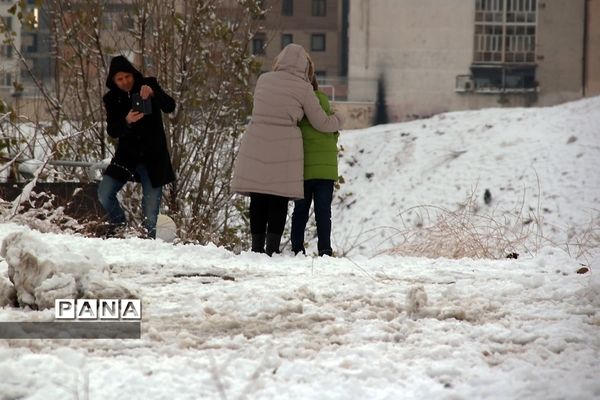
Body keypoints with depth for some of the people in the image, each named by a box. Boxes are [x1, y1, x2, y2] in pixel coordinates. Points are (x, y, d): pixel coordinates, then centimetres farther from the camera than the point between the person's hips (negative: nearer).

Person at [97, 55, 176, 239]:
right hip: (127, 155, 2)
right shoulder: (112, 98, 0)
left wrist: (153, 94, -36)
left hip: (153, 157, -2)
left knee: (150, 210, -5)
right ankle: (120, 227, 12)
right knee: (104, 194, -12)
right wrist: (127, 121, -31)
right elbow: (112, 131, -9)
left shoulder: (149, 85, -3)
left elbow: (170, 107, -17)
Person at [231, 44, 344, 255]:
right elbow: (321, 123, 4)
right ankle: (272, 248, -3)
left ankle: (257, 247, 10)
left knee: (258, 200, 9)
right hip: (284, 148, -3)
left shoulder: (263, 80, 7)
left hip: (255, 146, 3)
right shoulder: (303, 89, -2)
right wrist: (338, 119, 26)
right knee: (279, 201, 2)